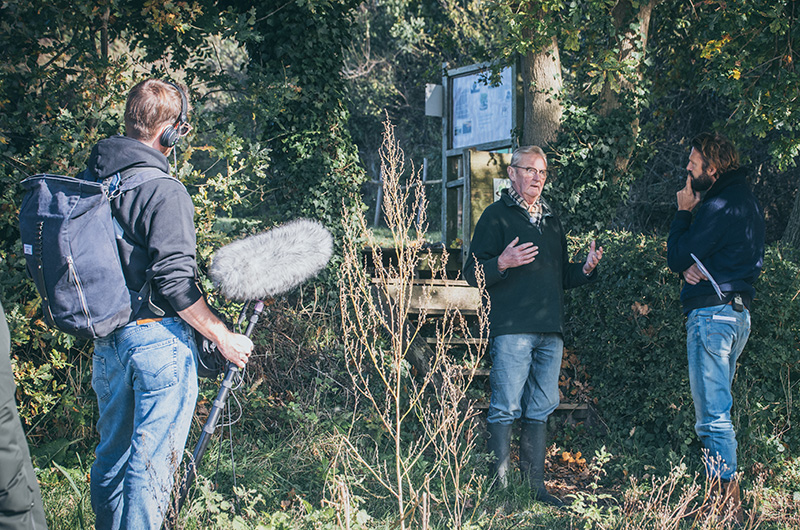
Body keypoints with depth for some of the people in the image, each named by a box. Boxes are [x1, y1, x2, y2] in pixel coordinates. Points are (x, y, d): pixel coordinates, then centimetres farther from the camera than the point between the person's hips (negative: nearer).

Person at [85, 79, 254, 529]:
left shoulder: (93, 179, 6)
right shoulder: (164, 191, -17)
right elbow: (174, 282, -22)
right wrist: (224, 337, -13)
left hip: (106, 336, 8)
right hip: (158, 337, -8)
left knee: (112, 451, 18)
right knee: (151, 459, 1)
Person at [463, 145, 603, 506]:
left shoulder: (551, 220, 23)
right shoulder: (497, 216, 3)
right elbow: (473, 273, -4)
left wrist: (586, 270, 8)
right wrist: (502, 263, -23)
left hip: (550, 331, 7)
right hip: (511, 328, -7)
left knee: (541, 409, 8)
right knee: (506, 408, -8)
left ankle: (535, 486, 14)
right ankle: (499, 487, -4)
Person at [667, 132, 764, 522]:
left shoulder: (719, 206, -16)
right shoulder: (747, 203, 16)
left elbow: (677, 258, -12)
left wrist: (683, 212, 0)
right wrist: (693, 267, -1)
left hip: (712, 311, -10)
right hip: (739, 311, 10)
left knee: (712, 413, -8)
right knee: (717, 408, 15)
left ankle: (728, 501, -7)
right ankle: (728, 499, 19)